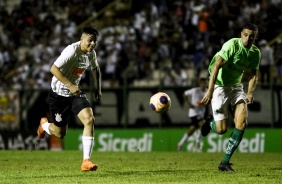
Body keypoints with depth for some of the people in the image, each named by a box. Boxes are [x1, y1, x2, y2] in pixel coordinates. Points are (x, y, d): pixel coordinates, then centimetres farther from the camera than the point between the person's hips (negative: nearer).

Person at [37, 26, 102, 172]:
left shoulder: (91, 53, -1)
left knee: (89, 120, -18)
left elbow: (95, 69, 21)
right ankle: (44, 125, 43)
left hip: (76, 93, 6)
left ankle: (86, 161, -16)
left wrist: (98, 88, 11)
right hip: (59, 94, -6)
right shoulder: (72, 51, -25)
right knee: (60, 133, 4)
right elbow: (54, 69, -29)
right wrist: (70, 85, -33)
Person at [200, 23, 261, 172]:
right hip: (220, 86, -5)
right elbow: (216, 66, -24)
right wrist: (210, 91, -30)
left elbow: (254, 75, 11)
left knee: (242, 123, -14)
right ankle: (211, 122, 31)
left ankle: (225, 162, -3)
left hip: (237, 87, 6)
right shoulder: (232, 45, -20)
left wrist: (250, 93, -8)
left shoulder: (255, 53, 1)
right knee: (221, 130, -9)